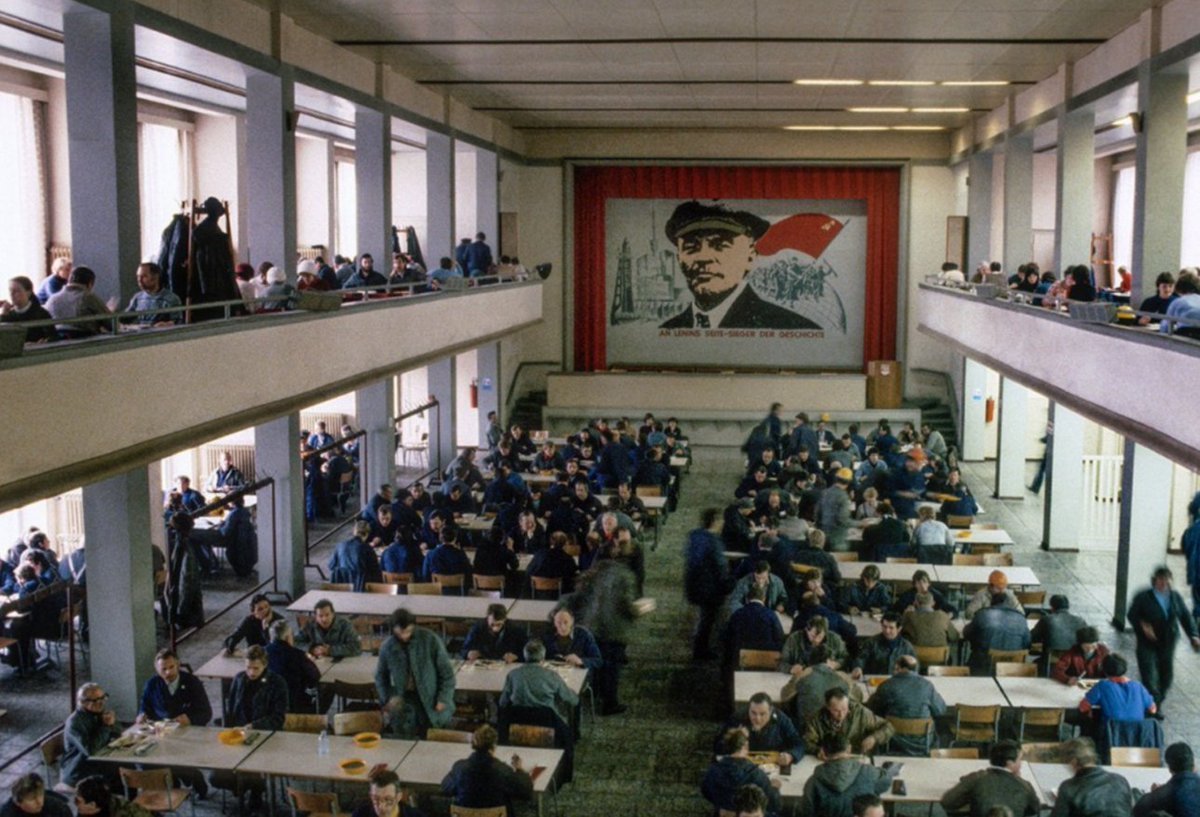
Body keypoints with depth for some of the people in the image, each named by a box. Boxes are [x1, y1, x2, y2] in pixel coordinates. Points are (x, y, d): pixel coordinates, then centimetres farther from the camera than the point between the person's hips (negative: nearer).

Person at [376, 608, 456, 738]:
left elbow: (446, 671, -4)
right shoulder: (387, 647, -2)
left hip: (430, 697, -2)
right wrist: (387, 698, 3)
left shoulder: (430, 640, -10)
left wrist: (443, 699, -10)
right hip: (403, 698, 2)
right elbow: (381, 675, 16)